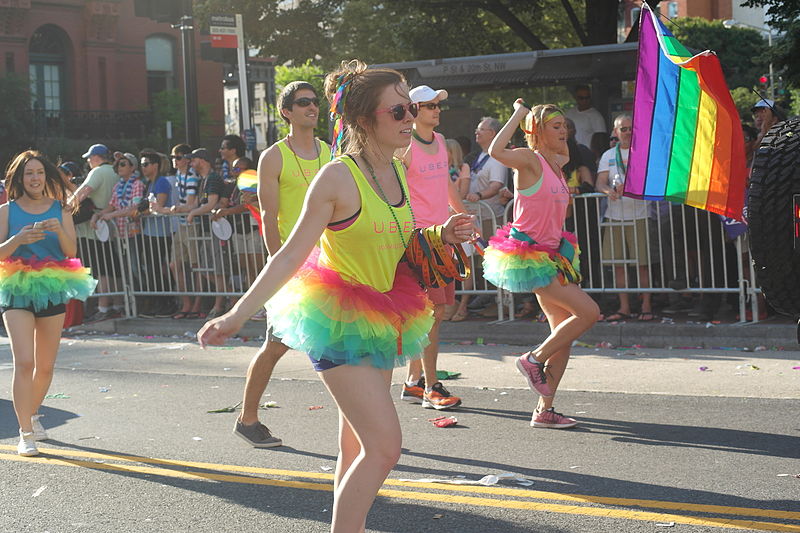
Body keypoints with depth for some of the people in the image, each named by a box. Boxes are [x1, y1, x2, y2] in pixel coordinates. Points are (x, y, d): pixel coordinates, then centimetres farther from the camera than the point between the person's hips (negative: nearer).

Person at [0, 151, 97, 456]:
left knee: (45, 366, 10)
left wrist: (59, 231, -20)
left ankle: (32, 413, 36)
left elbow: (72, 251, -1)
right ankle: (26, 433, -13)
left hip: (52, 291, 3)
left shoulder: (60, 210, 7)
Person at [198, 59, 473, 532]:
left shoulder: (398, 169, 4)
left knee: (358, 447, 14)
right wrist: (238, 315, -20)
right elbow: (292, 254, -16)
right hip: (338, 319, -8)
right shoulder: (338, 178, -18)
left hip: (380, 317, 8)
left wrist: (444, 236, 1)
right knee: (385, 447, -14)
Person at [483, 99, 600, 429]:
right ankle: (534, 359, 3)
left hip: (553, 254, 9)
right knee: (588, 311, -15)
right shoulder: (529, 159, -12)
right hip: (529, 257, -9)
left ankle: (544, 411, 12)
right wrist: (518, 115, -21)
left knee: (564, 333, 6)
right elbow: (496, 150, -33)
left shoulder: (556, 164, 13)